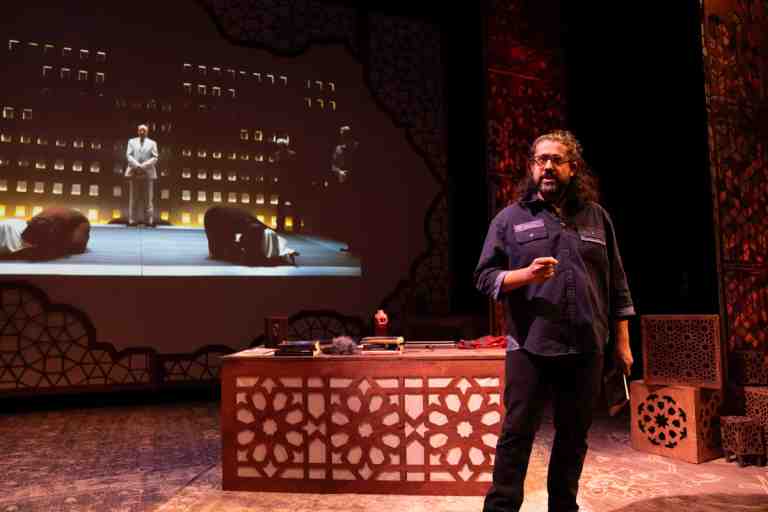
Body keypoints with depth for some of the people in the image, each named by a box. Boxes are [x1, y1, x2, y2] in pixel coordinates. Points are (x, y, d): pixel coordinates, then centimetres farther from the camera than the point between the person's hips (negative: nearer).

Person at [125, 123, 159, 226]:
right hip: (134, 172, 1)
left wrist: (144, 166, -11)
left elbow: (155, 158, 1)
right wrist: (137, 166, -12)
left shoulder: (152, 143, 11)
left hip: (148, 173, -1)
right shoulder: (132, 141, 15)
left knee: (148, 198, -3)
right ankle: (133, 219, 3)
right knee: (133, 197, 1)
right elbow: (128, 155, 4)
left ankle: (149, 220, -2)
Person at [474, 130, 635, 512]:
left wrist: (622, 341, 10)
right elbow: (484, 276, -1)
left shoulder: (596, 216, 11)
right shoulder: (510, 218, 3)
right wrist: (526, 274, -19)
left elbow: (617, 284, 13)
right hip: (530, 348, -3)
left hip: (586, 350, 3)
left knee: (574, 437, 14)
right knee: (516, 434, 1)